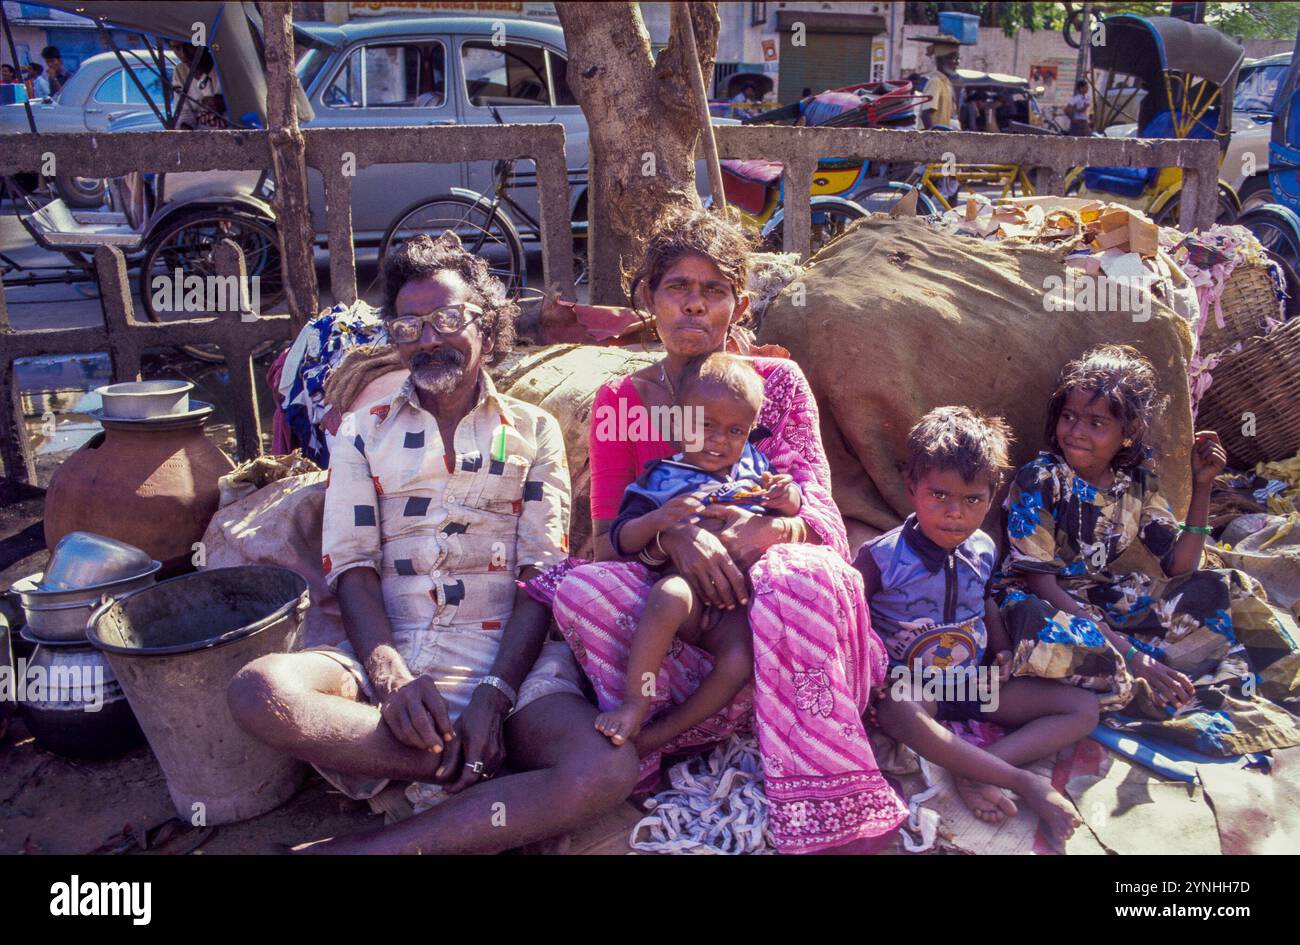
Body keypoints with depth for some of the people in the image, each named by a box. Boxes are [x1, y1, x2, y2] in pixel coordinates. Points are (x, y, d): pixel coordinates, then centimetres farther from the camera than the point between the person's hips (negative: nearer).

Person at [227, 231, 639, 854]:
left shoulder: (533, 431, 13)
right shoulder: (363, 431, 16)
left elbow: (542, 575, 3)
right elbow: (351, 567, 5)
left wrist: (495, 692, -15)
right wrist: (389, 675, -16)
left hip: (507, 655, -1)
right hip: (386, 652, 1)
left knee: (607, 772, -30)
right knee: (259, 690, -31)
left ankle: (361, 848, -21)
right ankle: (468, 767, -16)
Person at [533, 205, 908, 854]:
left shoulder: (778, 382, 7)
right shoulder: (619, 402, 8)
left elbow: (819, 515, -2)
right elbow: (606, 537, -1)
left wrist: (773, 529, -28)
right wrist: (671, 534, -25)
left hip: (766, 604, 0)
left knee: (793, 573, -37)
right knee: (582, 587, -31)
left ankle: (834, 825, -36)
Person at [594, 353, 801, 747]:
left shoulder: (755, 467, 19)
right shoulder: (663, 478, 10)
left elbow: (790, 518, 25)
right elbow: (621, 540, 4)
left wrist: (789, 500, 1)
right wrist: (659, 519, -17)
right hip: (691, 583, -2)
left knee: (740, 661, -27)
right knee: (668, 595, -37)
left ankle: (662, 733, -14)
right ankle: (635, 703, -25)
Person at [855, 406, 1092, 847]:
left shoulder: (983, 551, 1)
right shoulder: (881, 557, -14)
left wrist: (1002, 650, 2)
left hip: (976, 681, 6)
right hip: (910, 684, -6)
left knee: (1084, 708, -4)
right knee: (899, 712, -43)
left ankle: (976, 771, -22)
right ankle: (1027, 783, -29)